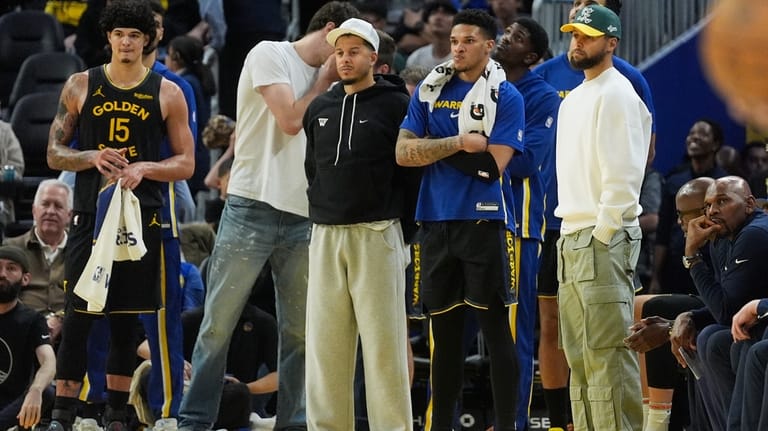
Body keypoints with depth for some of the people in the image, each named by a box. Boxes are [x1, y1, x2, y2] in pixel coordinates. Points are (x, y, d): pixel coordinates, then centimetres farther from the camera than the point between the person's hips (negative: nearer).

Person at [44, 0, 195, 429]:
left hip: (142, 216, 0)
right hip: (91, 215, 0)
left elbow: (186, 164, 5)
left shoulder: (167, 93, 4)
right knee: (78, 316, -6)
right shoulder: (80, 86, 5)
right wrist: (91, 157, -13)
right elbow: (55, 153, 7)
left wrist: (143, 169, -13)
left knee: (126, 320, 5)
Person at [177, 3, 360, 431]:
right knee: (219, 322, -3)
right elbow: (290, 120, -11)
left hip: (302, 217, 6)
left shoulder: (326, 78, 18)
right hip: (254, 206, -6)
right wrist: (325, 81, 0)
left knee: (300, 329, 3)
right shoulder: (269, 55, -2)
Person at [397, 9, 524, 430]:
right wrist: (459, 143, -11)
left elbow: (492, 165, -10)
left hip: (485, 222, -4)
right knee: (444, 331, 9)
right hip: (436, 221, 4)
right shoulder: (430, 91, 11)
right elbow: (404, 153, 0)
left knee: (495, 328, -4)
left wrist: (432, 147, -6)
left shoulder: (505, 97, 0)